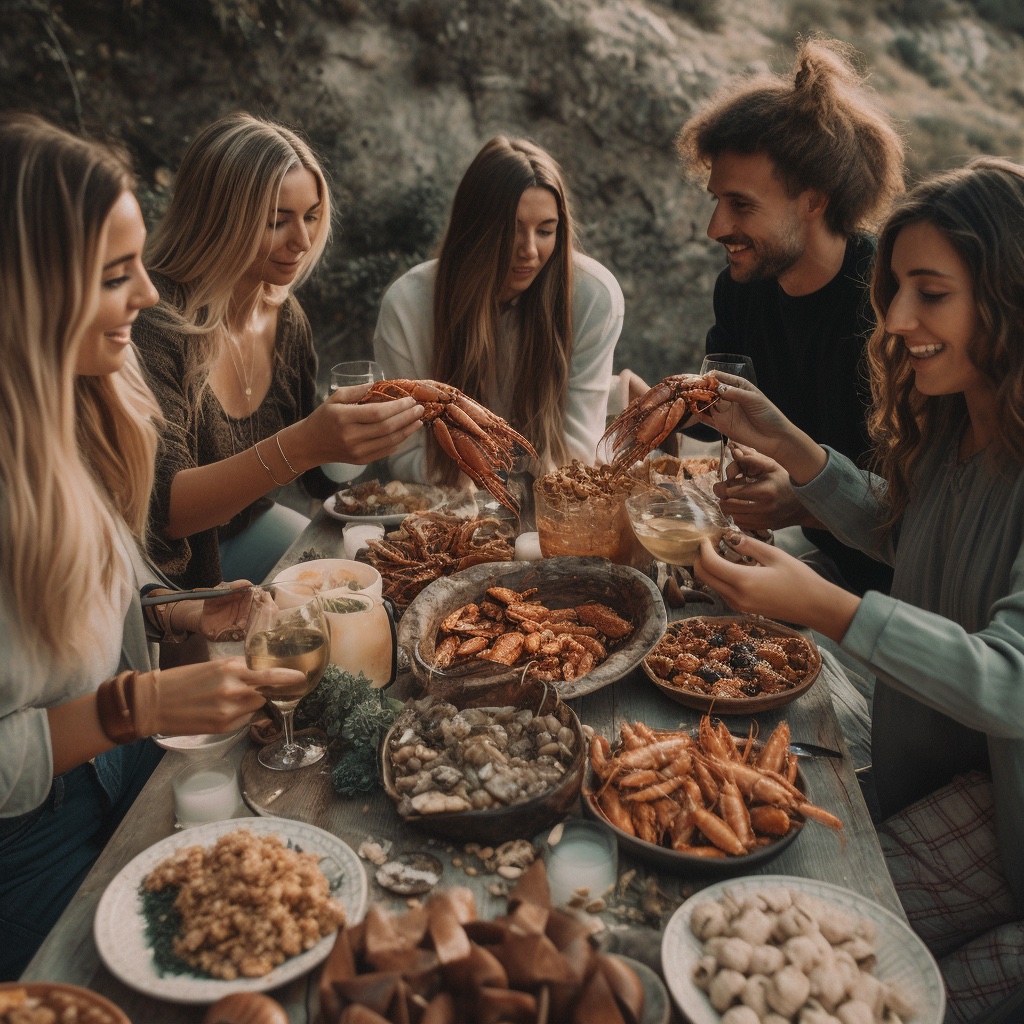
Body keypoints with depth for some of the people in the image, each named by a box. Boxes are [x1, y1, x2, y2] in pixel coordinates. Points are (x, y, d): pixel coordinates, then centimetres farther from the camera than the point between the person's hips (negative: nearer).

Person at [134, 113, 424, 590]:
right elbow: (160, 508, -31)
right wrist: (300, 446, -43)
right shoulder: (154, 318, -24)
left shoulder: (285, 317, -2)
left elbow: (319, 477, 7)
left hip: (242, 528, 7)